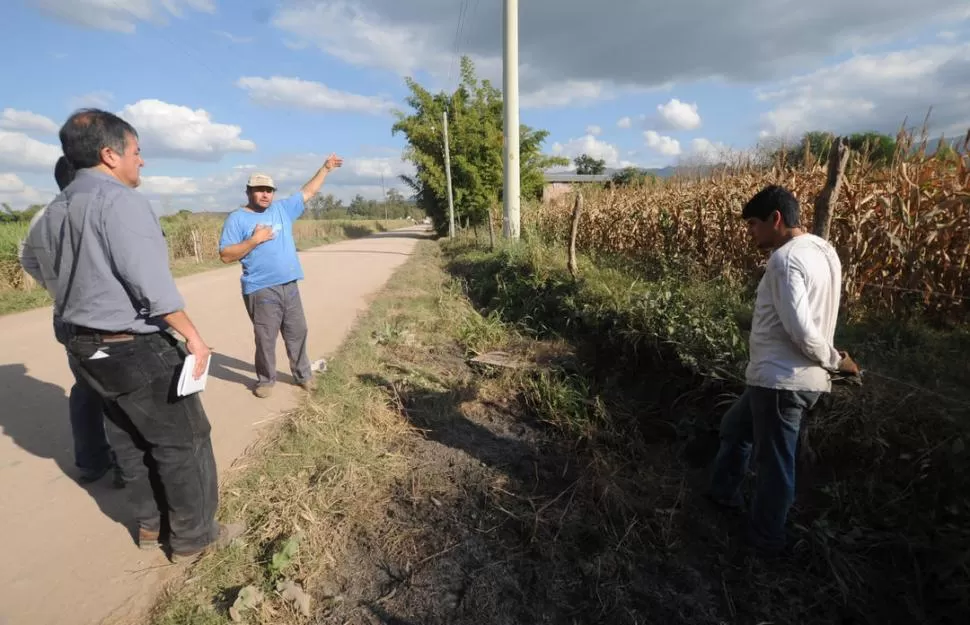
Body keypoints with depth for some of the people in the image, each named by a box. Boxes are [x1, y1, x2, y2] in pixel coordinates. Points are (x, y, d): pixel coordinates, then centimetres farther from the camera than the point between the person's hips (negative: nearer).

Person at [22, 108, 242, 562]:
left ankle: (150, 524, 35)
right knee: (183, 440, 4)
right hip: (136, 348, -9)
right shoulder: (121, 200, -18)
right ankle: (193, 536, 17)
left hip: (86, 345, 9)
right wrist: (191, 334, -19)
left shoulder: (55, 210, 11)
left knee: (129, 440, 20)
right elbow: (150, 280, -24)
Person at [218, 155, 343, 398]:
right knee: (265, 339, 4)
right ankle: (266, 380, 22)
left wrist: (326, 168, 20)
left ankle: (303, 375, 27)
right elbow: (226, 255, -8)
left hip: (289, 287, 5)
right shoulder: (237, 219, -3)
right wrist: (254, 240, -16)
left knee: (298, 333, 13)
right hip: (261, 291, -5)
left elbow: (308, 191, 19)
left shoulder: (283, 208, 10)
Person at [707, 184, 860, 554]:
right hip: (802, 378, 10)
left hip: (781, 380, -10)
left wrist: (834, 360, -9)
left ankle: (766, 537, 29)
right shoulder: (824, 250, 10)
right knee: (734, 427, 26)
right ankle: (723, 492, 44)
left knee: (774, 461, 9)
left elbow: (801, 331, -24)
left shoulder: (785, 259, -20)